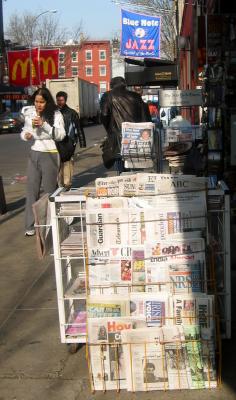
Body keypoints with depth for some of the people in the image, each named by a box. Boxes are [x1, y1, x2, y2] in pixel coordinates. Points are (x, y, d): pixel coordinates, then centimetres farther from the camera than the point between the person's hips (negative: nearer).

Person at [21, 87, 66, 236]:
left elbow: (61, 135, -14)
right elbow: (24, 131, 17)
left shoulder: (56, 114, -7)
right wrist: (25, 135, -7)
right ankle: (31, 225, 7)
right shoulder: (29, 113, 6)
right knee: (32, 189, 2)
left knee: (49, 190, 0)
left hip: (50, 155, -4)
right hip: (34, 154, 4)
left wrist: (44, 124, -24)